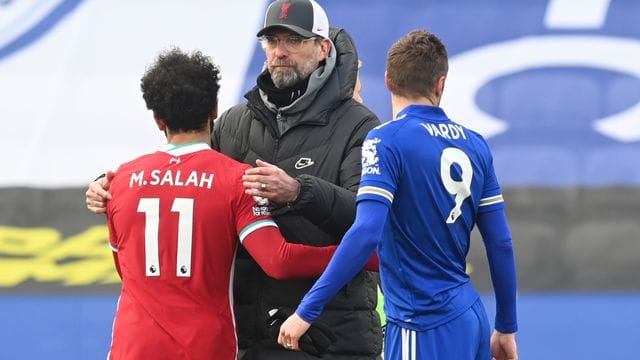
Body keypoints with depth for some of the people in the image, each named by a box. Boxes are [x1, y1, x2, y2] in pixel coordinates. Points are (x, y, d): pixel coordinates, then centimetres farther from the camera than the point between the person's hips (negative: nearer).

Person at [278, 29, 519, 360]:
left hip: (426, 328, -6)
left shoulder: (386, 140, -10)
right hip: (472, 319, 6)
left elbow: (366, 233, -21)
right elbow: (500, 244, 10)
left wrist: (307, 310, -20)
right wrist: (507, 328, 18)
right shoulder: (475, 145, 8)